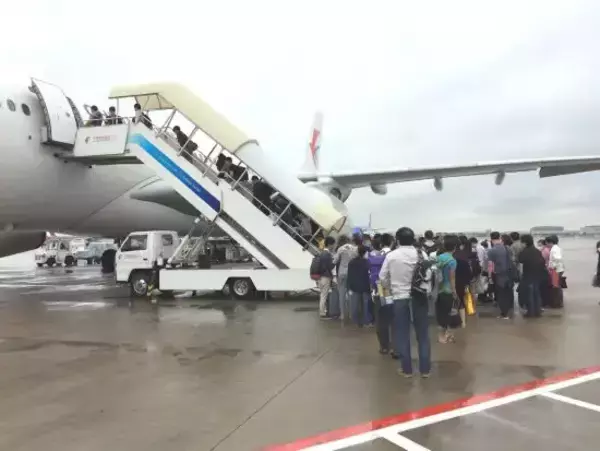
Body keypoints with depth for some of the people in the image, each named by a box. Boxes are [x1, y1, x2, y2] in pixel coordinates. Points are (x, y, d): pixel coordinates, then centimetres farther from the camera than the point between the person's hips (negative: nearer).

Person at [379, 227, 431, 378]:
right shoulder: (421, 254, -3)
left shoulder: (391, 256, -5)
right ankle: (425, 369, 18)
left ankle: (406, 369, 16)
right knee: (423, 334, 12)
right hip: (419, 297, 2)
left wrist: (390, 289, 20)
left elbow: (382, 277, 2)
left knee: (402, 335, 9)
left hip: (400, 298, -1)